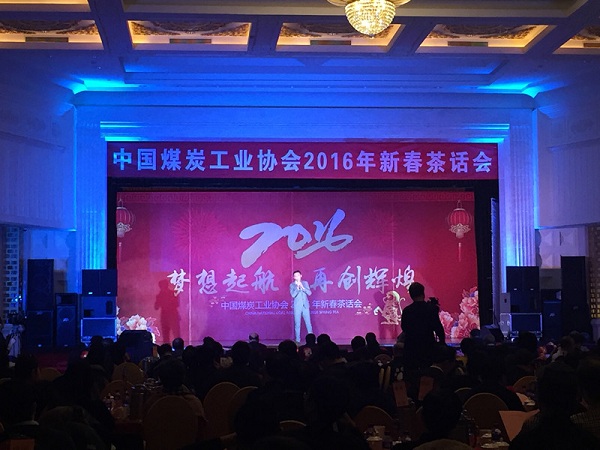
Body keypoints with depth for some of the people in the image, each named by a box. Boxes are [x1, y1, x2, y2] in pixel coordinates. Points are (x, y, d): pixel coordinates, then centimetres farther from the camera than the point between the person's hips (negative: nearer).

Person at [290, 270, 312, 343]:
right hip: (297, 307, -1)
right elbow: (293, 295, -7)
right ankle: (297, 339, 3)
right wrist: (298, 287, -16)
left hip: (305, 306, 1)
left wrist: (302, 287, -11)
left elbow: (309, 293, 1)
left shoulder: (305, 283, 9)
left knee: (308, 323, -2)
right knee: (297, 324, -2)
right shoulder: (292, 285, 4)